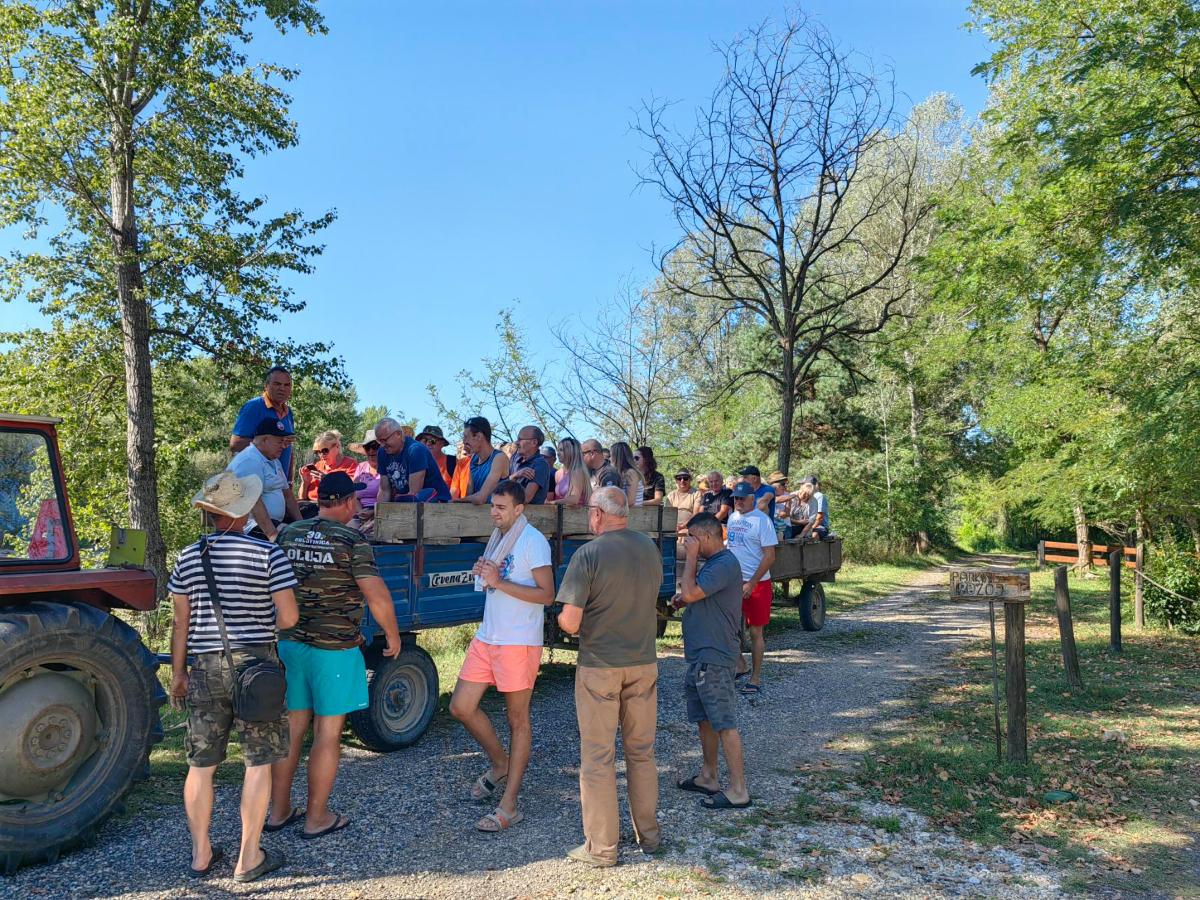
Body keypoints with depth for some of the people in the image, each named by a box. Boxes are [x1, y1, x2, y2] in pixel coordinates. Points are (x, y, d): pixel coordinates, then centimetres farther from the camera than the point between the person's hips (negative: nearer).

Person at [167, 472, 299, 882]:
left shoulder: (188, 557, 1)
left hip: (205, 668, 4)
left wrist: (177, 672, 15)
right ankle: (248, 858, 14)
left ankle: (201, 854, 27)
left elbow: (180, 622, 6)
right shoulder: (268, 554, -10)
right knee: (258, 763, 7)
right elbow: (288, 618, -11)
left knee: (201, 765, 15)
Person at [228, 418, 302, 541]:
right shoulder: (249, 461, -14)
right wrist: (272, 535, -30)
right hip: (253, 527, -10)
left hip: (274, 523, 10)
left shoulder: (274, 461, 19)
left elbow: (287, 494, 21)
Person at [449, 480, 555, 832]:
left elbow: (546, 594, -19)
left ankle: (508, 806, 10)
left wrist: (499, 582, -21)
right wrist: (483, 574, 3)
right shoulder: (499, 538, 13)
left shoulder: (533, 541, -13)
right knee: (461, 707, 8)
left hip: (518, 642, -8)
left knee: (517, 720, 2)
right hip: (486, 637, 8)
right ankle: (500, 765, 30)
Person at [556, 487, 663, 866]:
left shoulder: (587, 554, -17)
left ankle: (601, 847, 16)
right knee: (641, 752, 18)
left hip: (599, 667, -5)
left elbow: (570, 623, -17)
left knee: (598, 757, 7)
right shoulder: (651, 549, 1)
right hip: (643, 664, 5)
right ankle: (648, 834, 30)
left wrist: (562, 618, 4)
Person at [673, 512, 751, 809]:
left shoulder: (724, 564, -19)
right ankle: (709, 777, 31)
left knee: (724, 724, -4)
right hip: (701, 655, 11)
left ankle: (738, 790, 4)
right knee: (705, 719, 19)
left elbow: (690, 593, -26)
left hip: (714, 657, -11)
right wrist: (685, 598, 6)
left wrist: (690, 556, -17)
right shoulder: (714, 563, 14)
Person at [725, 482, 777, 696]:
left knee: (755, 632, 4)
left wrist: (751, 584, -18)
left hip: (757, 583, -6)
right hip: (733, 582, 6)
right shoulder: (732, 518, 9)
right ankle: (739, 663, 25)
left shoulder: (762, 521, -11)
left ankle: (756, 678, 16)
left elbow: (769, 556, -14)